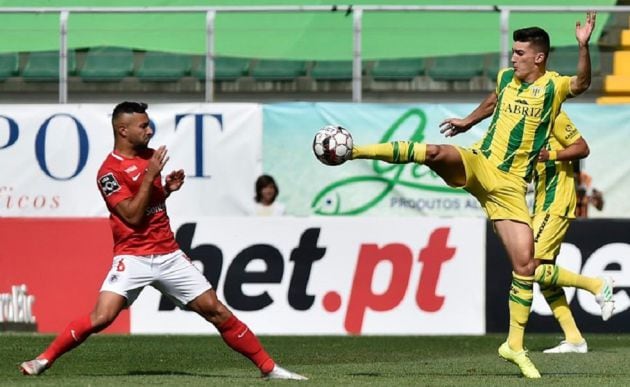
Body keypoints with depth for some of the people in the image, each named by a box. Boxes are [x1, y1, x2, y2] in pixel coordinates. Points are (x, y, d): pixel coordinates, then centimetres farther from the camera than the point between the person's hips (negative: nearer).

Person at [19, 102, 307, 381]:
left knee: (216, 311, 1)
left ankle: (268, 367, 6)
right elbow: (132, 215, -17)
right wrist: (149, 176, -18)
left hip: (169, 255, 6)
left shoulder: (150, 156, 11)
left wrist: (168, 188, 5)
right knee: (101, 317, -21)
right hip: (132, 257, -6)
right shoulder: (110, 171, -10)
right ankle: (44, 359, -4)